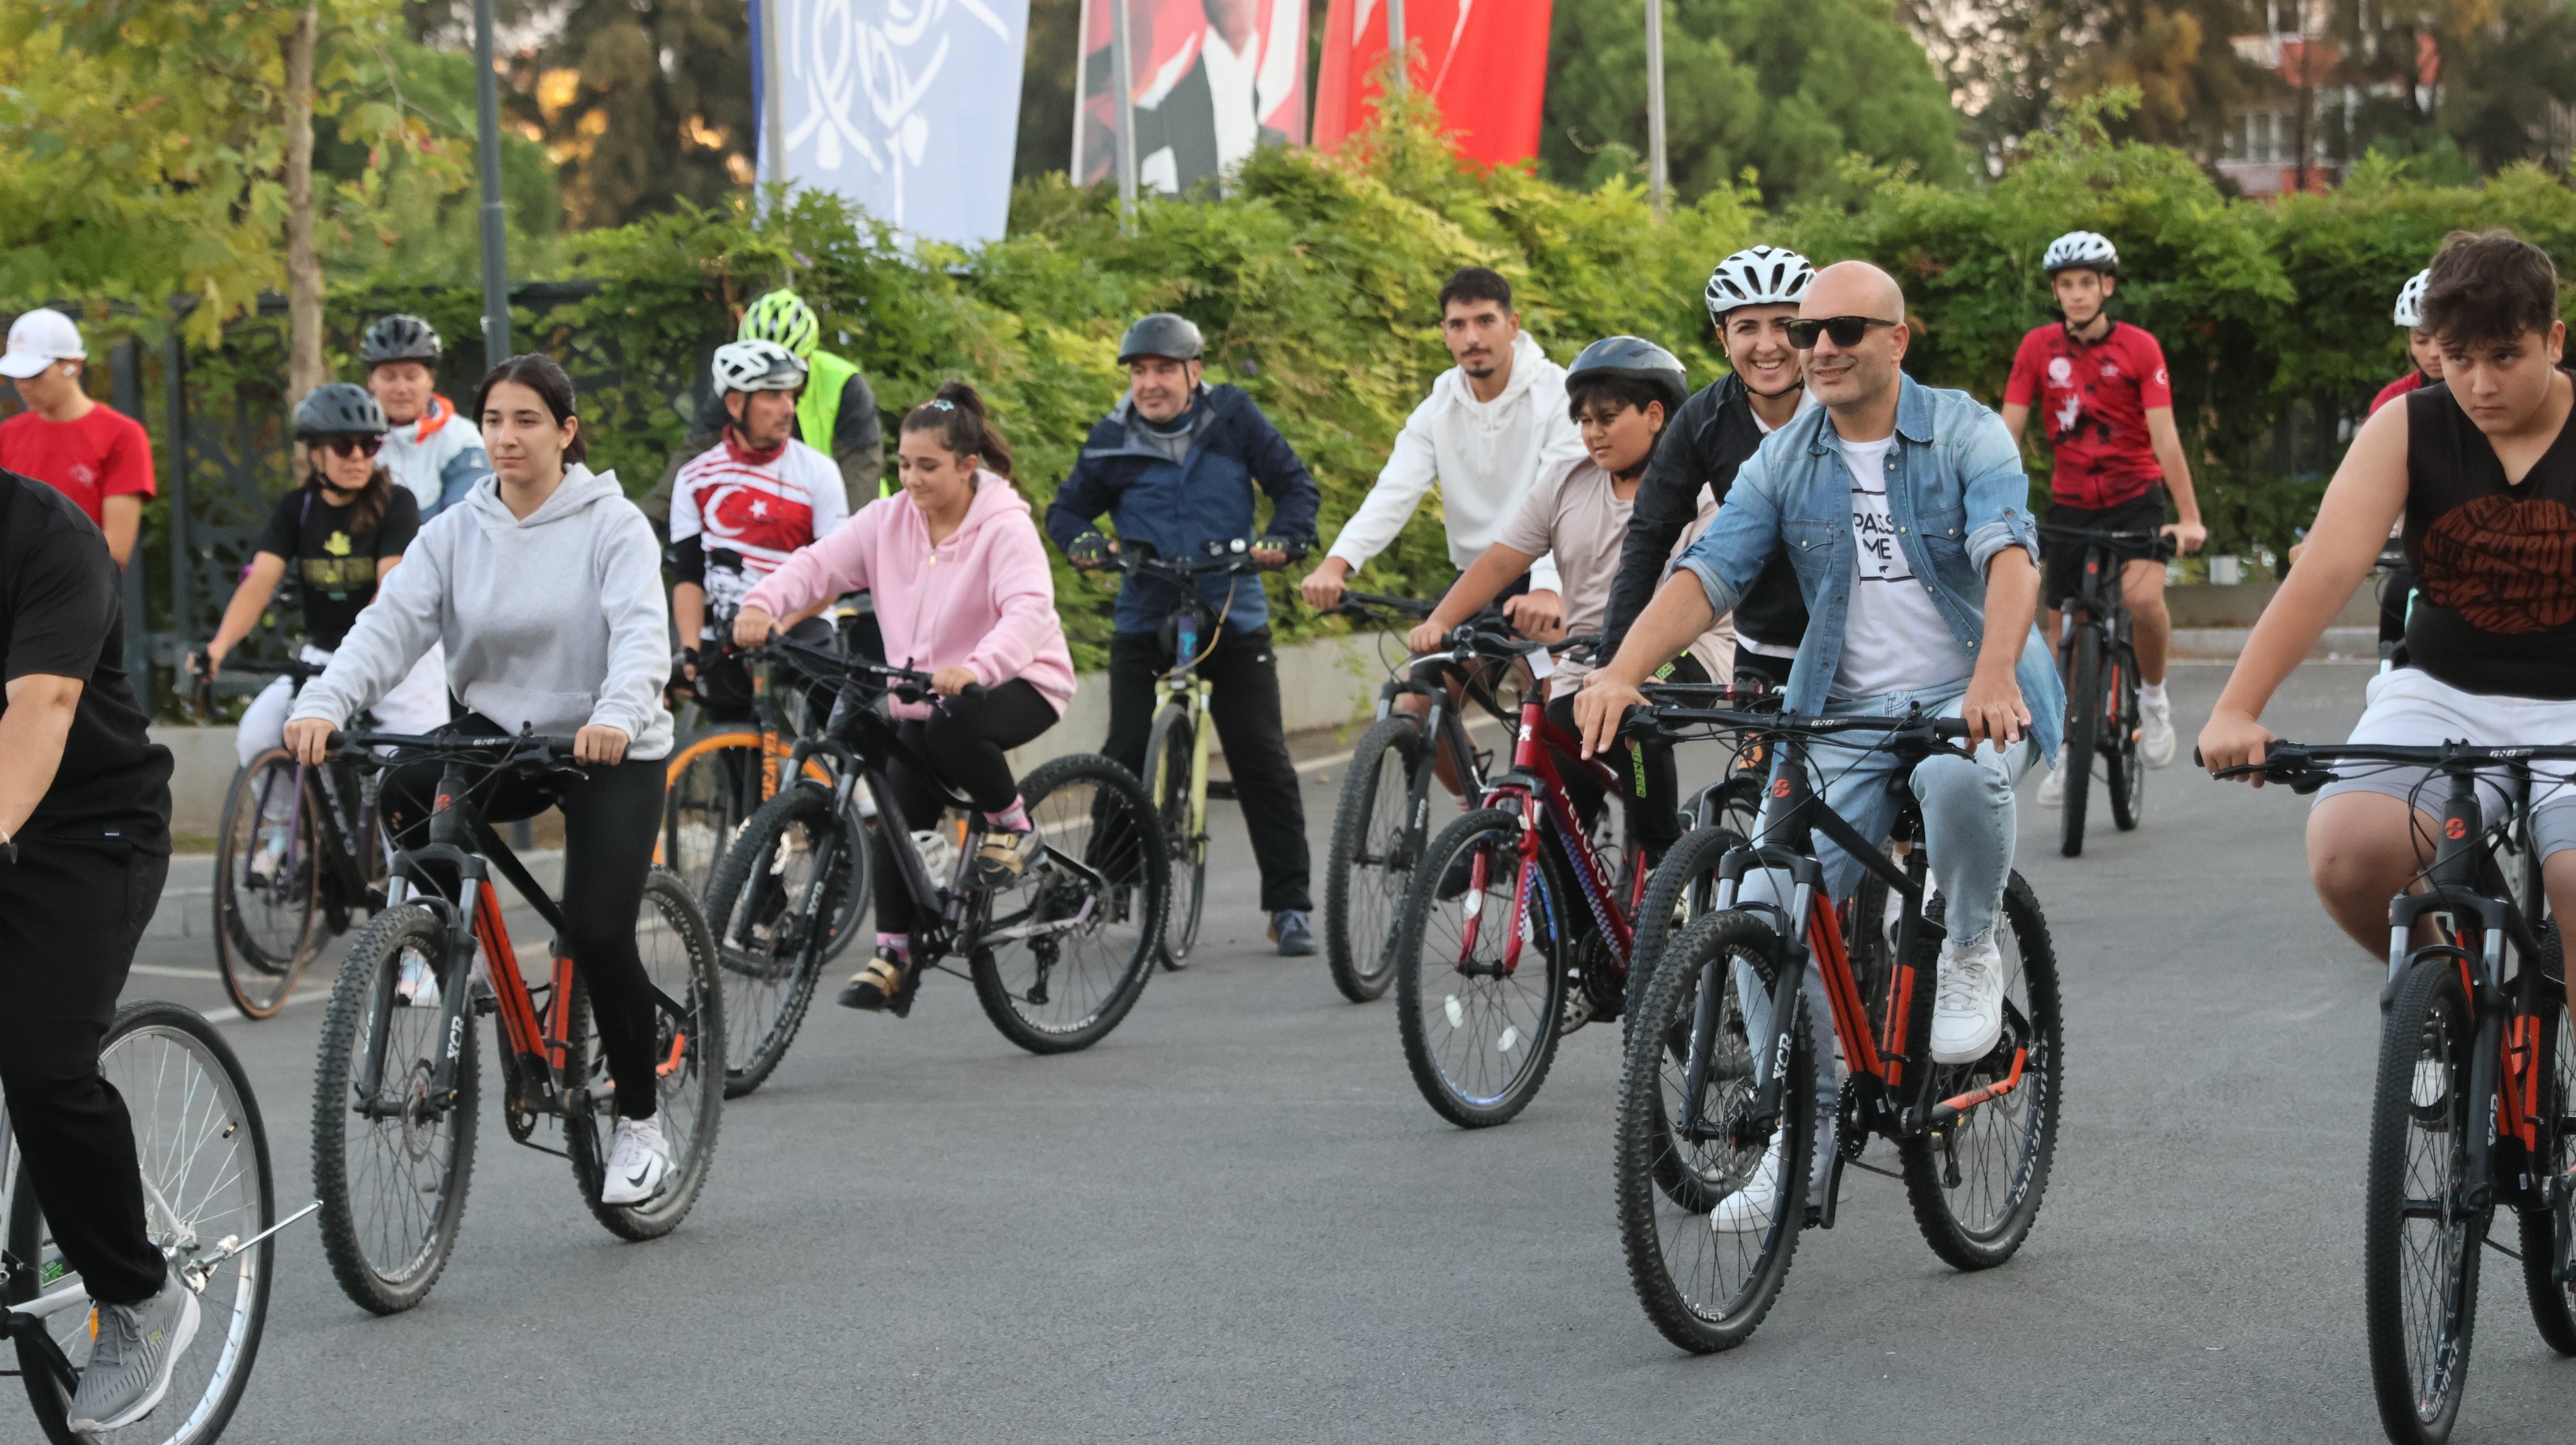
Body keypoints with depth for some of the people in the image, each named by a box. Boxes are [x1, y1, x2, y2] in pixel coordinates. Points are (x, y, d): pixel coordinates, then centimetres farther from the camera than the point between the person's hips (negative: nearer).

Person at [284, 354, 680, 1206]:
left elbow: (641, 632, -24)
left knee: (598, 934, -14)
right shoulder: (456, 533, 3)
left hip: (609, 750, -3)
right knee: (403, 789, -29)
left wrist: (617, 717, -45)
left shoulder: (612, 526, -8)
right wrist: (323, 705, -29)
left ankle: (640, 1125, 6)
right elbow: (391, 624, -10)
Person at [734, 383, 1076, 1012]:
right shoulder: (889, 522, 0)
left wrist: (974, 668, -50)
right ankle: (894, 955, 2)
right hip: (923, 695, 6)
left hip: (1016, 683, -5)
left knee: (952, 726, -36)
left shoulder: (1004, 528, -17)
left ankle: (1012, 826, -10)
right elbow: (818, 564, -8)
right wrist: (762, 604, -29)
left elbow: (1029, 611, -32)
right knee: (898, 811, -7)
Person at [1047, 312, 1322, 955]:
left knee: (1263, 763, -1)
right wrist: (1080, 543, -10)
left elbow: (1295, 484, 3)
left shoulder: (1233, 417, -1)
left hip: (1233, 620, 0)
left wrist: (1283, 539, -15)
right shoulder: (1112, 442, 2)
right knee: (1126, 758, -7)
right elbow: (1066, 508, 12)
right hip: (1144, 622, 0)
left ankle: (1290, 906, 7)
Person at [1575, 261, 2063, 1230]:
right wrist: (1620, 672, -25)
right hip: (1846, 715, 4)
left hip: (1974, 695, -3)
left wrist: (1995, 676, -41)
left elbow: (2010, 553, -21)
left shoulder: (1965, 433, -4)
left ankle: (1973, 952, -9)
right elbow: (1707, 572, -6)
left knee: (1958, 774, -40)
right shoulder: (1784, 462, 6)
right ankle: (1803, 1132, 0)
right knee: (1767, 904, -15)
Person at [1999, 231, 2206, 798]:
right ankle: (2066, 750, 22)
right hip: (2071, 500, 3)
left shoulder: (2139, 348, -10)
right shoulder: (2038, 347, -3)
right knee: (2063, 625, 5)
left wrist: (2189, 517, -20)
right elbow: (2008, 432, -4)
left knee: (2144, 597, -27)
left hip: (2135, 494, -3)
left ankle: (2153, 695, 1)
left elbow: (2164, 437, -14)